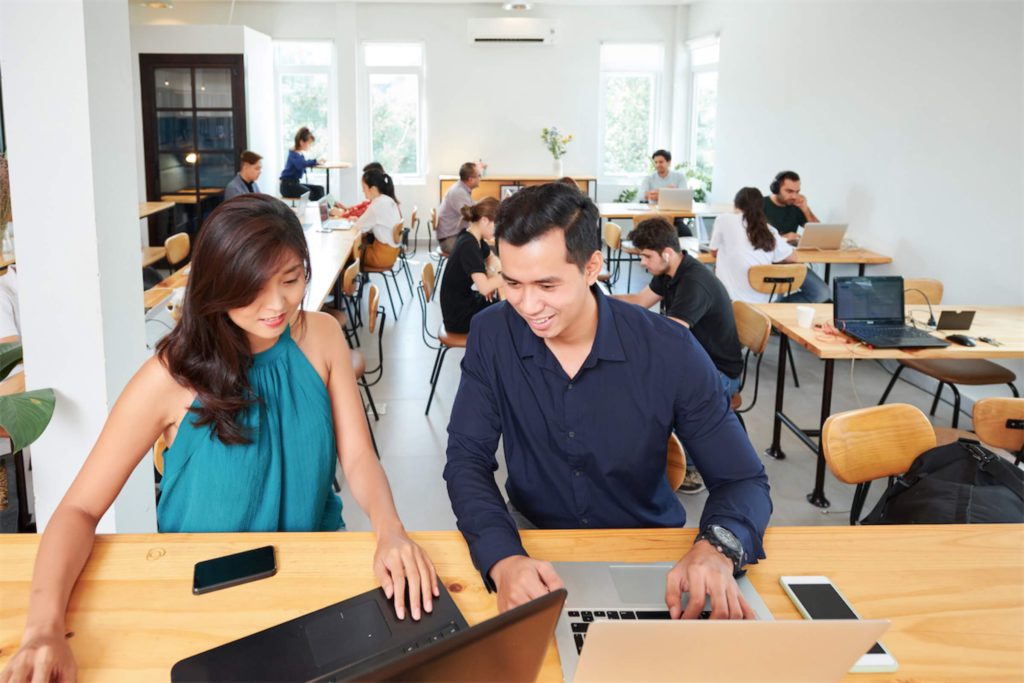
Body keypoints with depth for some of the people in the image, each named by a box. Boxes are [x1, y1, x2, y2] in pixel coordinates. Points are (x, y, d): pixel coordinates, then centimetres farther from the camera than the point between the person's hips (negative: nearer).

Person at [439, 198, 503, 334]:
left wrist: (491, 273, 1)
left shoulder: (474, 238, 1)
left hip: (466, 300, 8)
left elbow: (489, 258, 23)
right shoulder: (468, 245, -25)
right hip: (458, 315, -8)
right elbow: (484, 288, -32)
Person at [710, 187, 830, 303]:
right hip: (764, 300, 2)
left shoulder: (724, 220, 2)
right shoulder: (768, 230, 8)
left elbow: (714, 252, 15)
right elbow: (792, 258, 14)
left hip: (734, 299, -2)